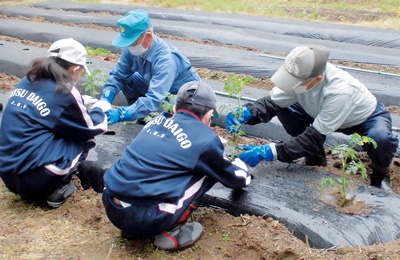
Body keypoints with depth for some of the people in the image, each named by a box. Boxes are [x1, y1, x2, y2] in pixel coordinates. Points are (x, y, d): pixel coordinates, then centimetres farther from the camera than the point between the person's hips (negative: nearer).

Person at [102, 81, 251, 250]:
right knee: (209, 169, 6)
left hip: (110, 208, 7)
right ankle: (169, 231, 4)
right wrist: (239, 165, 39)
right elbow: (235, 179, 15)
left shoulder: (158, 121, 13)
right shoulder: (206, 139, -3)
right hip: (142, 221, -6)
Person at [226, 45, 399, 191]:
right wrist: (246, 113, -40)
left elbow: (315, 138, -38)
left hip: (368, 117, -5)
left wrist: (269, 152, -42)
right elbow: (271, 103, -18)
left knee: (380, 139, -38)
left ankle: (381, 173, 0)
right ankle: (315, 160, 7)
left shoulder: (339, 91, -43)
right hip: (324, 113, 5)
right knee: (284, 109, -16)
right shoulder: (299, 76, -27)